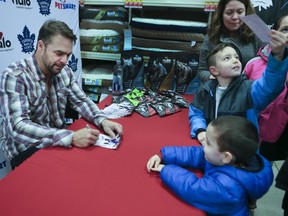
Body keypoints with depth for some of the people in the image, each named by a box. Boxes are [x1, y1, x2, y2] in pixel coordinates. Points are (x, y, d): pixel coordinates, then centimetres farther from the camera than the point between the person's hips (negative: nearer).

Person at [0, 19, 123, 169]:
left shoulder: (64, 71, -3)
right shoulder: (14, 76, -22)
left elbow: (81, 101, 4)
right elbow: (18, 128, -31)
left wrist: (102, 121, -16)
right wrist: (71, 137, -40)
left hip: (59, 142, 6)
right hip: (26, 151, -6)